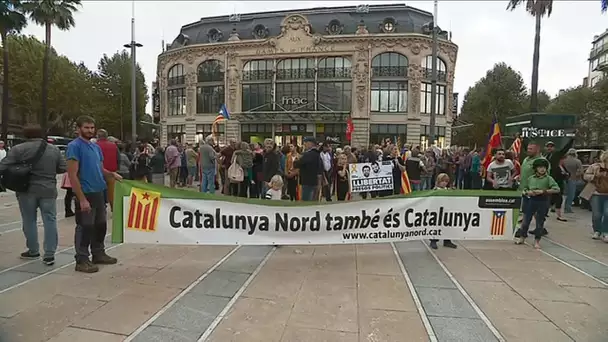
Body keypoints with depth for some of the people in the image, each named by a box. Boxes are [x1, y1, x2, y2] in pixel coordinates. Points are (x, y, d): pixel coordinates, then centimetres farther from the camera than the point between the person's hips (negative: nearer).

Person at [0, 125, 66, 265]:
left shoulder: (18, 149, -5)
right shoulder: (54, 149, 3)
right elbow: (63, 168, 7)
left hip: (27, 190, -1)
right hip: (48, 191, 1)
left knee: (29, 221, 13)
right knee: (50, 221, 4)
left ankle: (33, 251, 24)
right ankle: (49, 254, 2)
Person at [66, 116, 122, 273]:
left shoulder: (96, 146, 12)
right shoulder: (74, 146, -12)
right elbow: (73, 175, -18)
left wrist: (112, 174, -2)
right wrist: (82, 199, -22)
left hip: (99, 192, 8)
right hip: (86, 194, -8)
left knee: (101, 225, 16)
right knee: (85, 228, 1)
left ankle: (98, 254, 30)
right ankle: (82, 261, 13)